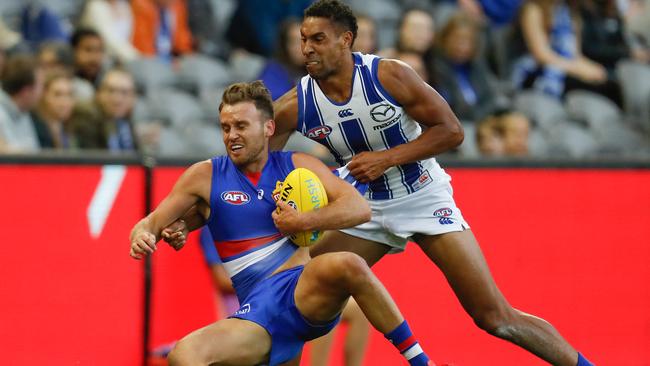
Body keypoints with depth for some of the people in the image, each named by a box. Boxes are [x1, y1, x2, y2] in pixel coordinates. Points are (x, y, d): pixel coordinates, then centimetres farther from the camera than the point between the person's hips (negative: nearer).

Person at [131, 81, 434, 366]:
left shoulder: (296, 165, 7)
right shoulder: (205, 176, 9)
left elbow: (359, 208, -3)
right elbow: (152, 223, 11)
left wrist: (302, 222, -15)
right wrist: (142, 236, -13)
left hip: (304, 292, -1)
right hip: (257, 313, 1)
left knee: (347, 265, -36)